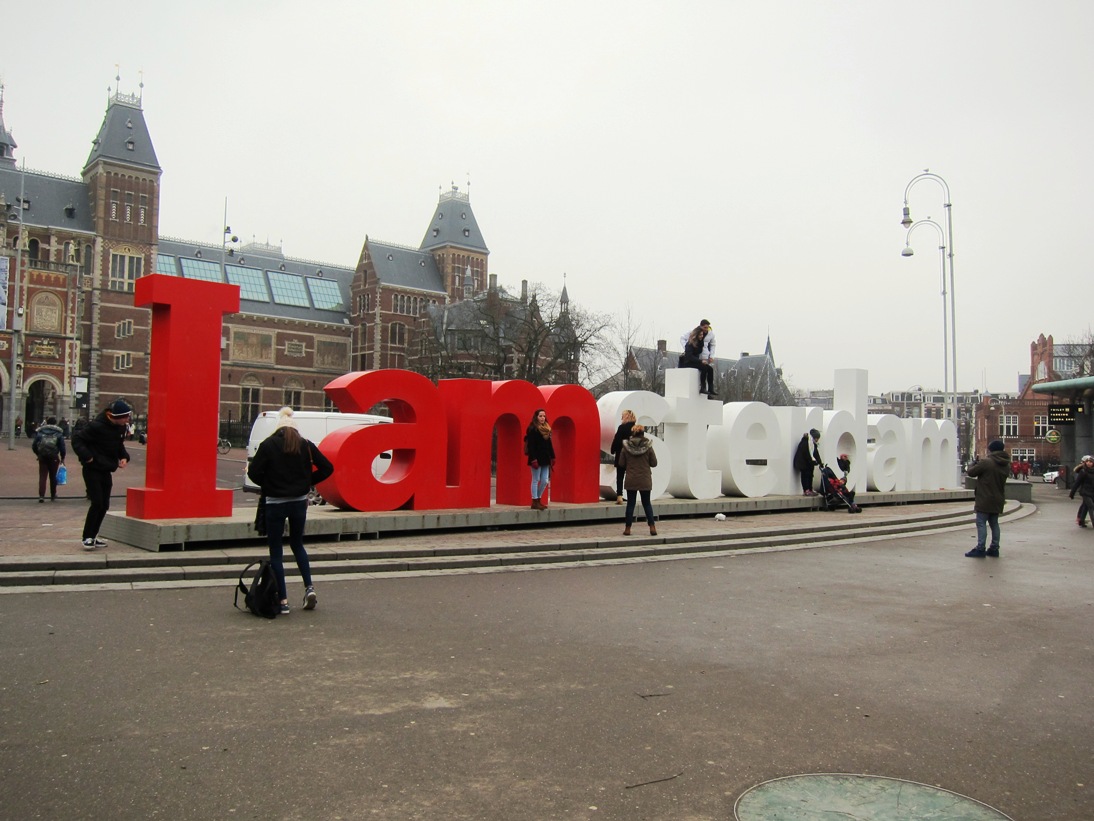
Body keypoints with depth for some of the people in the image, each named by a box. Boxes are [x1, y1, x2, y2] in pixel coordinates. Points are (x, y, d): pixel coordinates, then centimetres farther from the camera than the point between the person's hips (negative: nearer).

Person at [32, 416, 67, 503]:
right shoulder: (59, 433, -2)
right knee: (53, 477, 12)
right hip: (54, 457, -1)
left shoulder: (39, 432, 3)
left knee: (42, 476, 4)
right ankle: (53, 496, 21)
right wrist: (62, 458, 6)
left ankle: (41, 496, -8)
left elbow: (34, 445, 3)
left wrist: (38, 454, 19)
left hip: (42, 457, 1)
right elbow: (62, 447, -4)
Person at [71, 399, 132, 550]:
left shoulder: (121, 427, 3)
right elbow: (77, 439, -17)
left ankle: (92, 536, 20)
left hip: (106, 470, 8)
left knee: (104, 505, 8)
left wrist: (124, 457, -1)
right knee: (97, 503, -12)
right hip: (92, 470, -8)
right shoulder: (97, 426, -21)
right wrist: (87, 457, -24)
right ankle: (87, 537, 1)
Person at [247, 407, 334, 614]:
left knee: (276, 551, 7)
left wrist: (267, 485, 6)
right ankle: (309, 588, 9)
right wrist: (307, 481, 9)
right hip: (299, 502, 3)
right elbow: (327, 467, 0)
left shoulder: (268, 445, -7)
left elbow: (253, 472, -11)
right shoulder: (305, 445, 1)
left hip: (275, 504, -3)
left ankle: (283, 600, 5)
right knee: (297, 544, 23)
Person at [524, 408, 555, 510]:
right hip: (536, 459, -7)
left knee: (545, 481, 7)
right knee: (536, 480, 0)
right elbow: (530, 446, -14)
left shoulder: (547, 429, 13)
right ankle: (535, 502, 7)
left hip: (545, 459, 7)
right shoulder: (532, 429, -9)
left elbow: (550, 444, 17)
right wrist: (533, 459, -20)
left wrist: (552, 457, 11)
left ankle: (538, 499, 20)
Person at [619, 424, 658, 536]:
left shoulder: (625, 447, -6)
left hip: (631, 480, 0)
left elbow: (621, 464, -1)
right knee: (646, 503, 12)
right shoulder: (648, 447, -8)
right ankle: (652, 527, 6)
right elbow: (654, 463, -3)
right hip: (645, 480, 0)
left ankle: (628, 528, 9)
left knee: (630, 503, 8)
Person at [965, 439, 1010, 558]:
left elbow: (971, 472, -8)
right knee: (994, 523, 14)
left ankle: (980, 549, -9)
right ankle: (994, 548, 17)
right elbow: (1002, 481, 18)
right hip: (998, 499, 7)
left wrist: (975, 465, 11)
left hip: (985, 499, -7)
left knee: (981, 523, -6)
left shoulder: (986, 462, -16)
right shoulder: (1006, 465, 9)